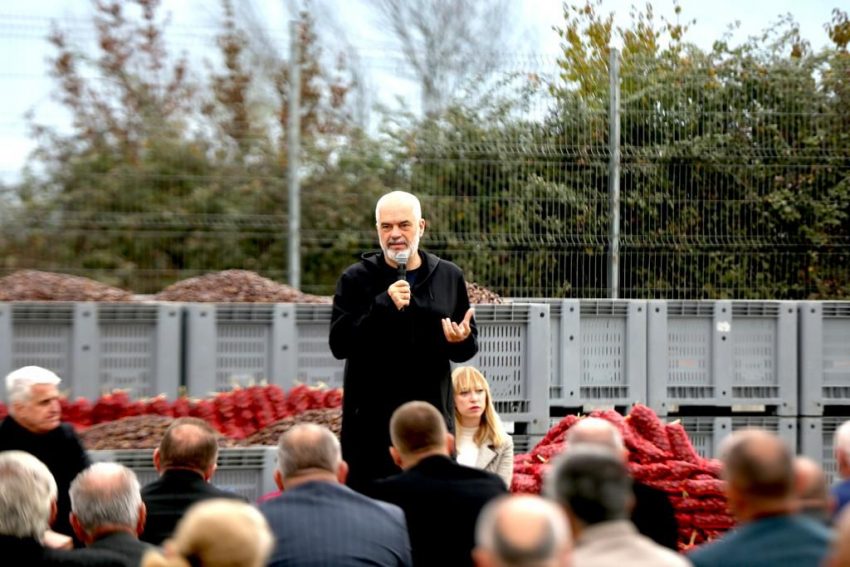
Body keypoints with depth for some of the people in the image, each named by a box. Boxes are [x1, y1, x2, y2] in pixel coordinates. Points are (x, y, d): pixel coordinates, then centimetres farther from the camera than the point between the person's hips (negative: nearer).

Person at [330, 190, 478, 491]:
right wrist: (383, 305, -19)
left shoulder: (449, 277, 11)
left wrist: (462, 340, -9)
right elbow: (339, 343, -8)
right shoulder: (356, 279, 3)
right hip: (371, 419, -2)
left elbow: (471, 345, 16)